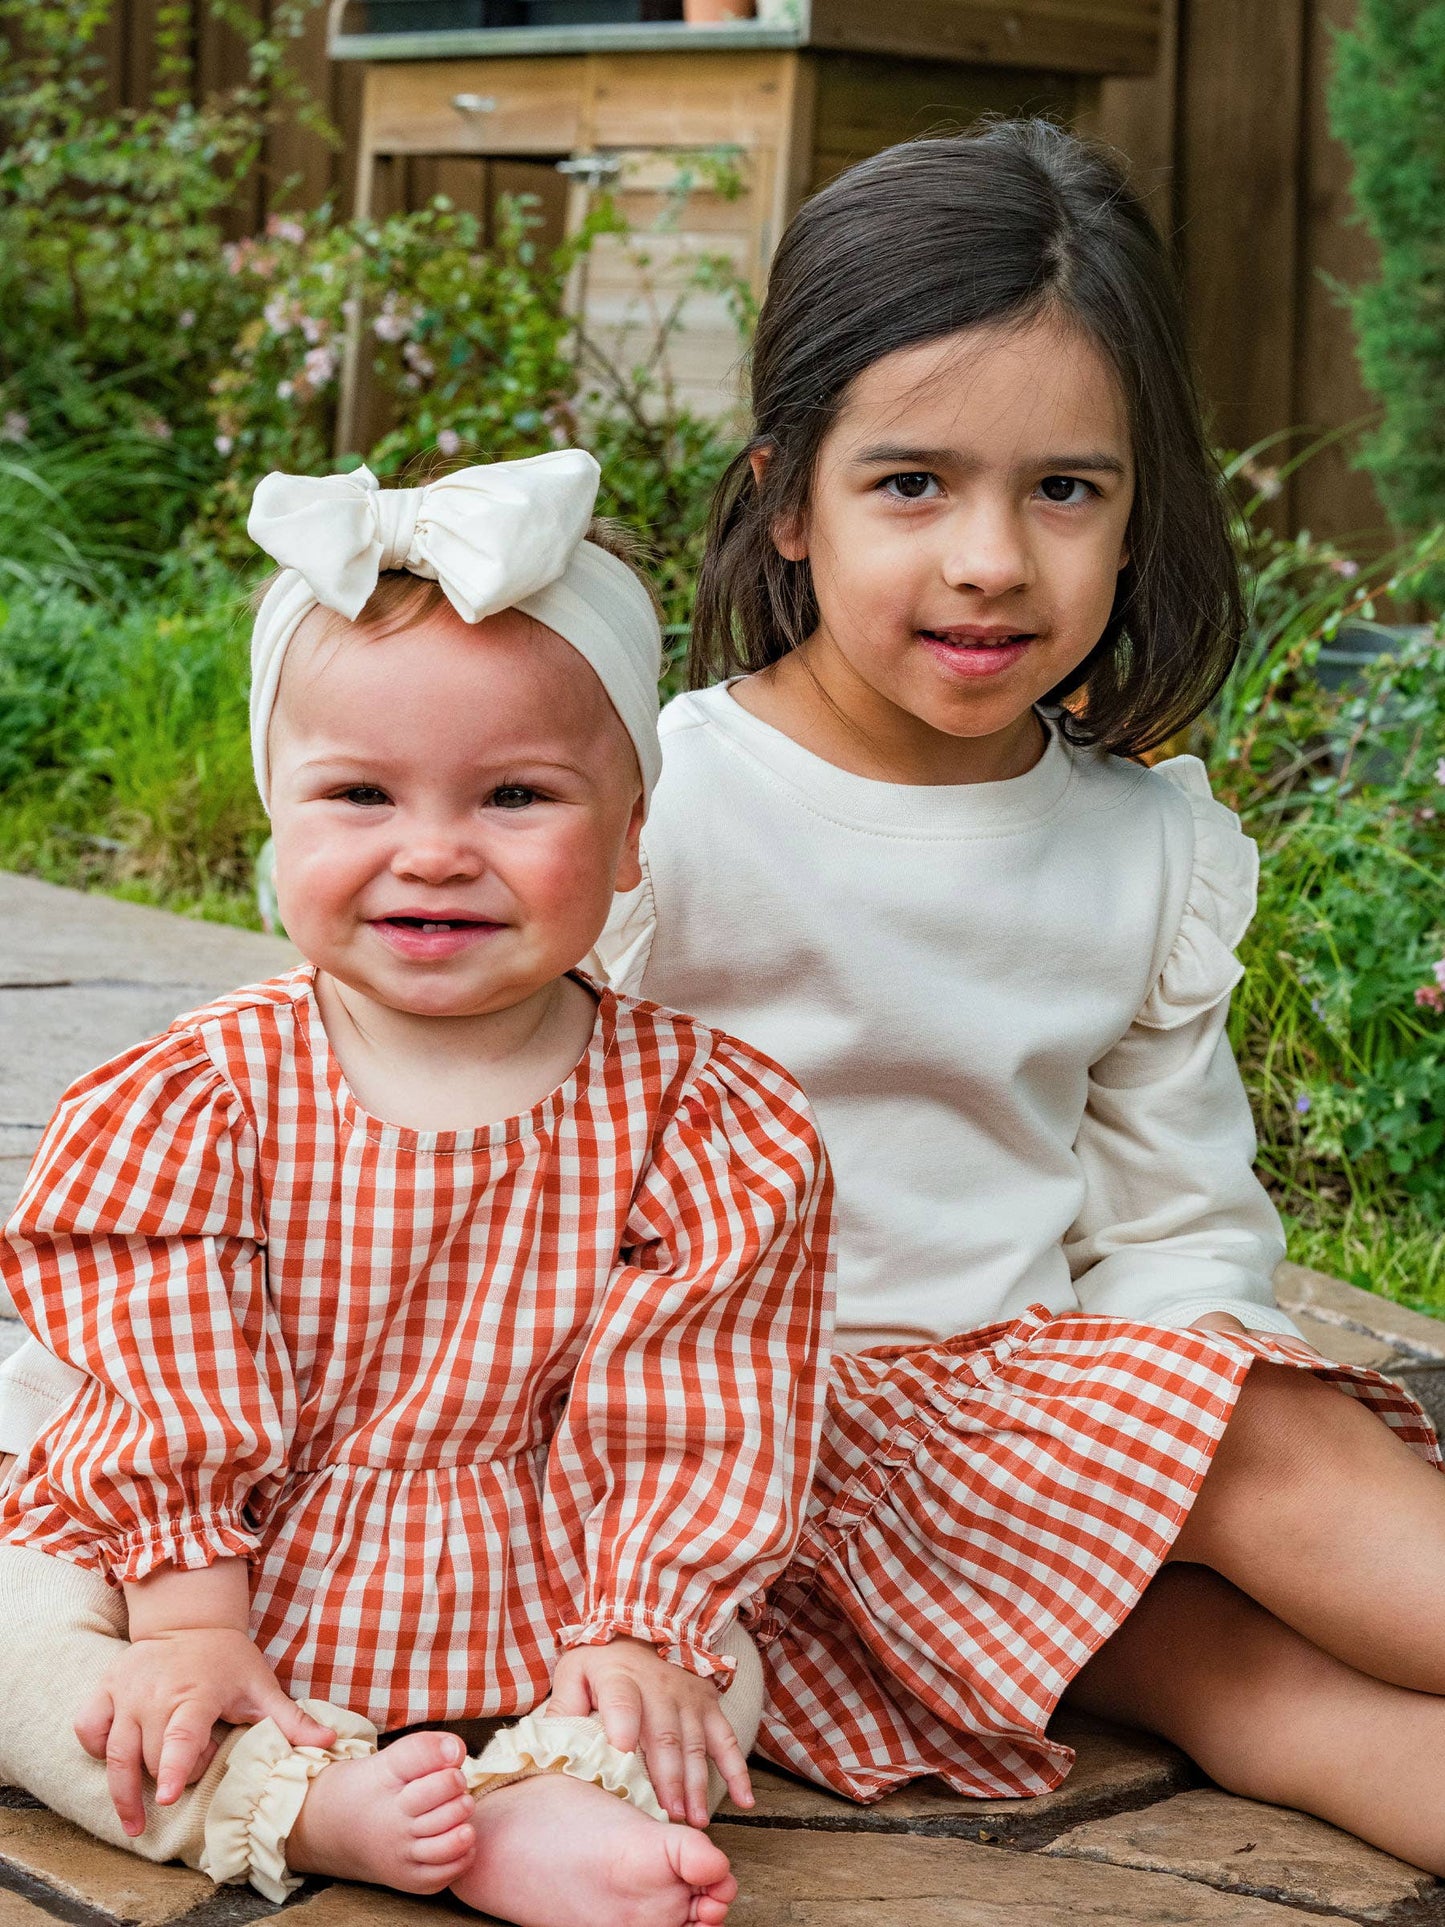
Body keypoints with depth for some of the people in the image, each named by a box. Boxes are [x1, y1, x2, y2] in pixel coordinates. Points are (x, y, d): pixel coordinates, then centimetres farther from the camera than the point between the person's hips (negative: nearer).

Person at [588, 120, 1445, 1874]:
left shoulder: (1157, 851, 5)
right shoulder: (657, 807, -9)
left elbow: (1175, 1216, 11)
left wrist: (1193, 1372, -10)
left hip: (1032, 1380, 5)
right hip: (767, 1406, -5)